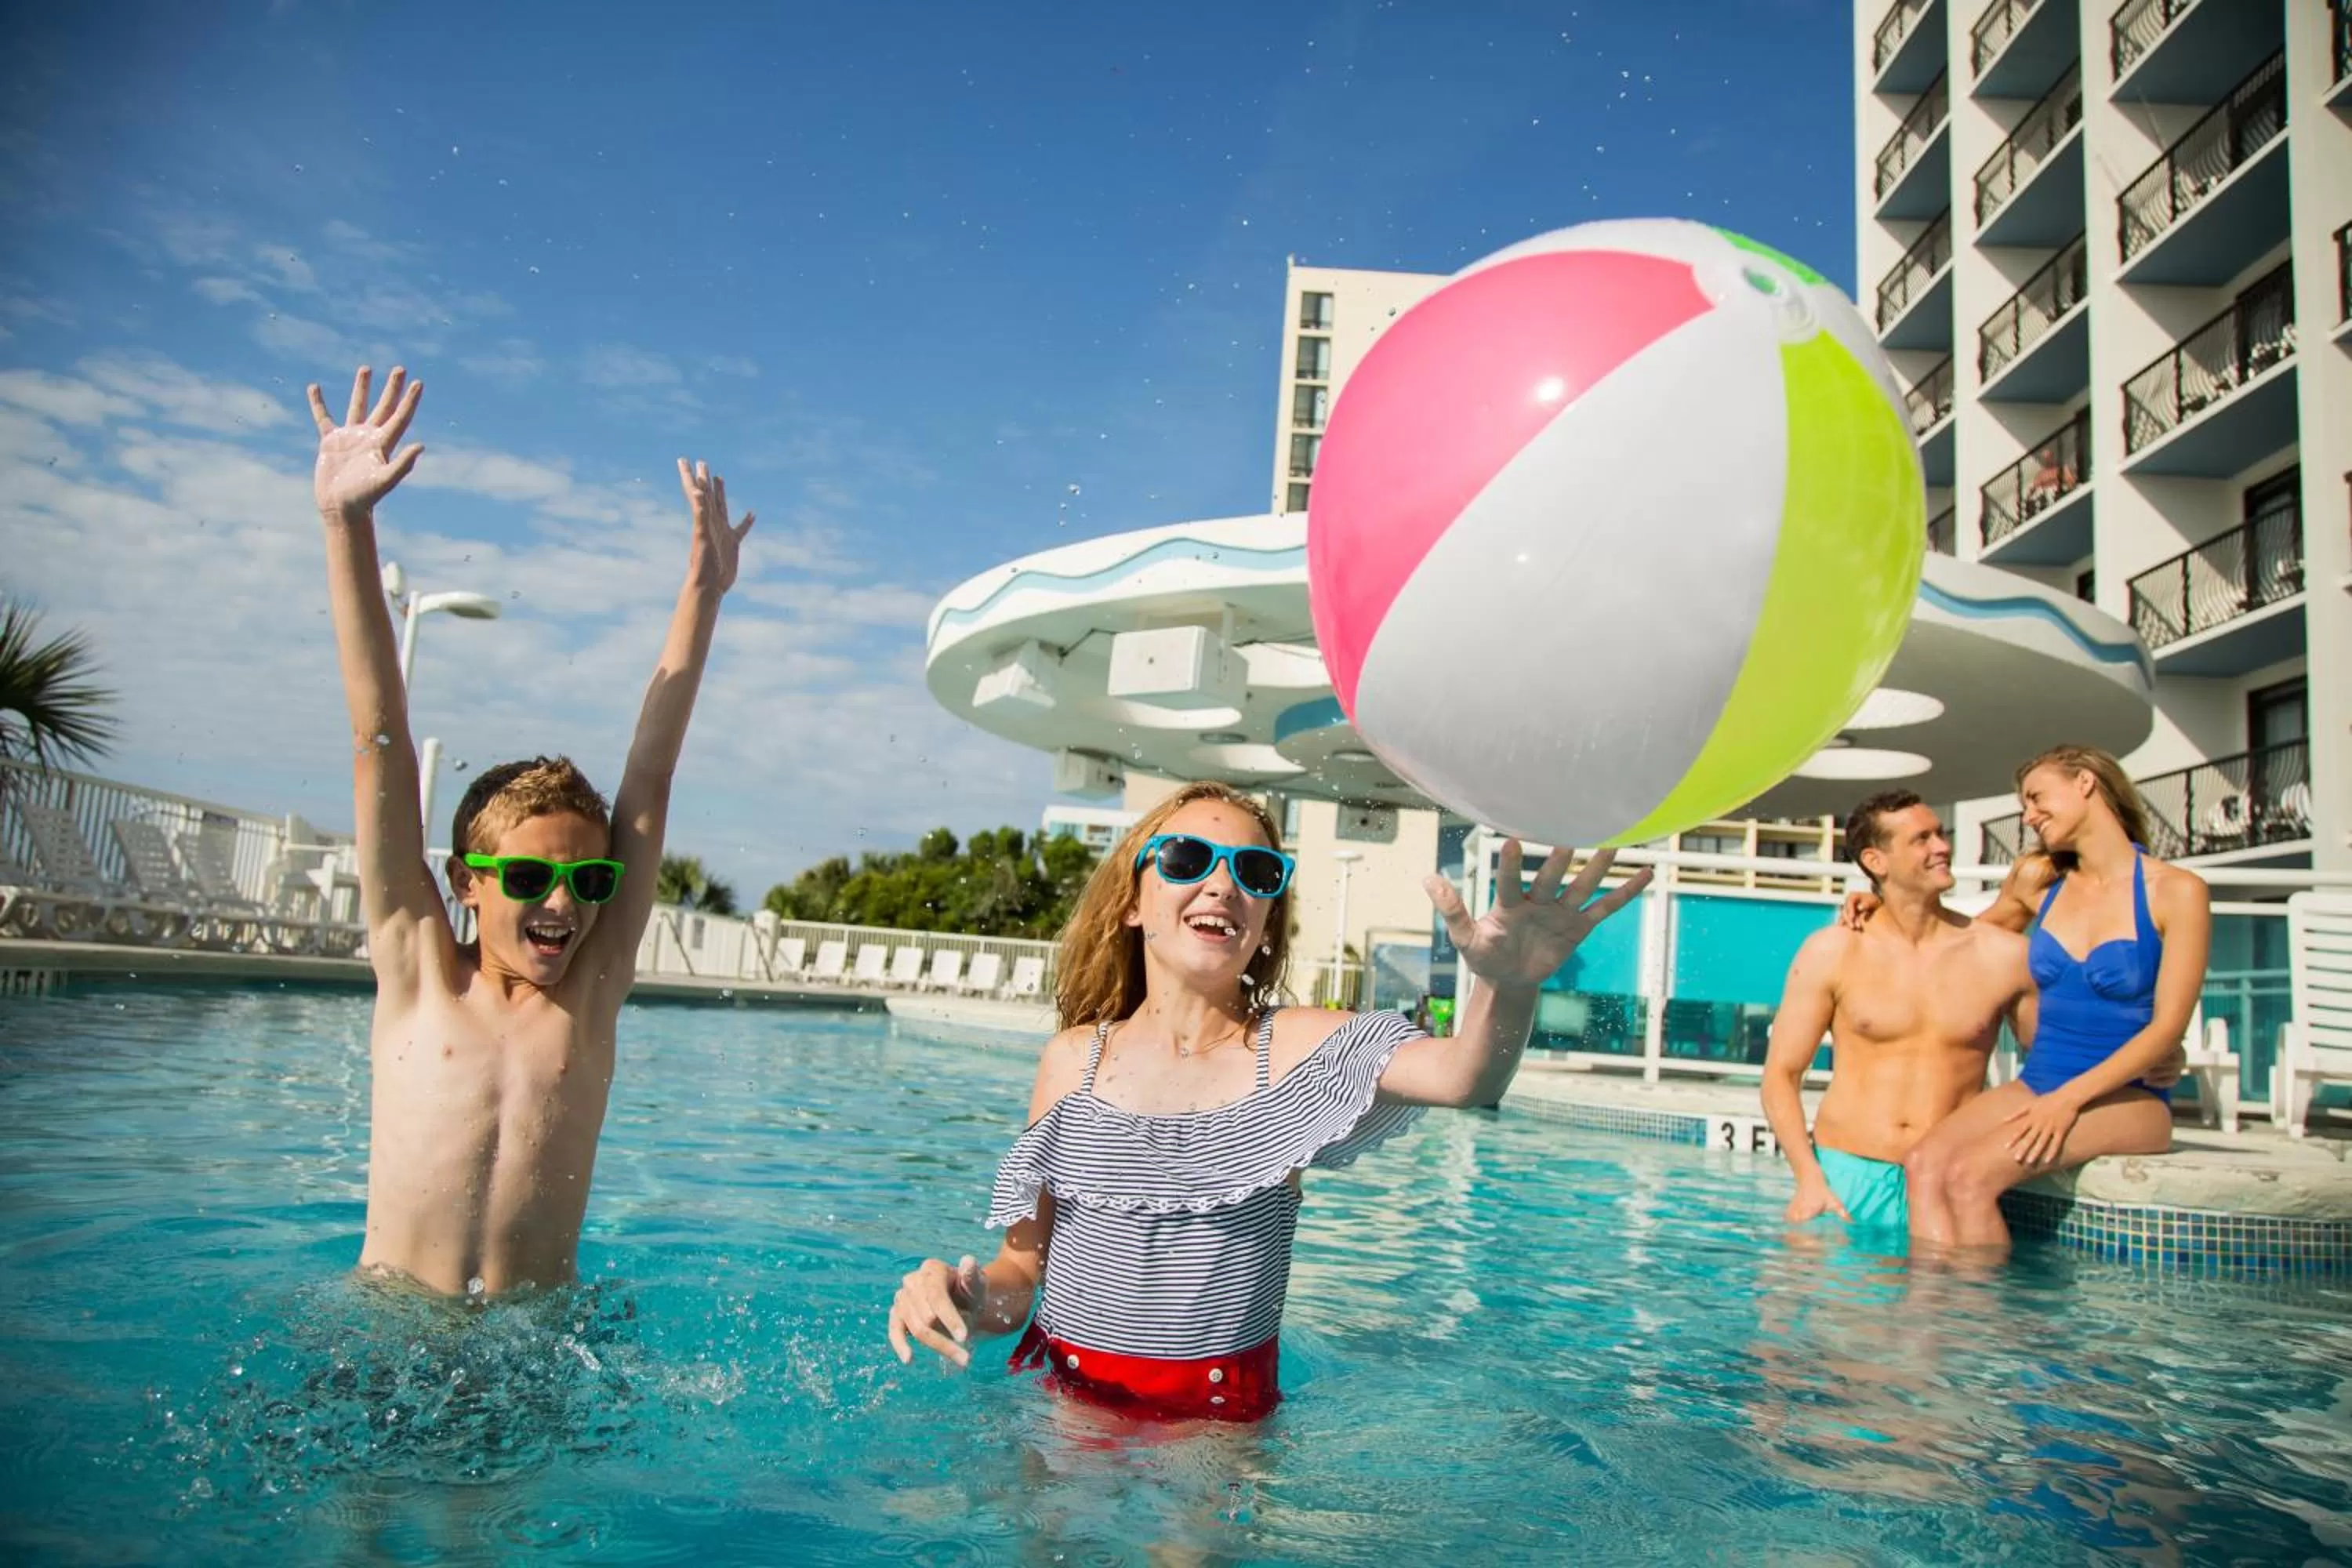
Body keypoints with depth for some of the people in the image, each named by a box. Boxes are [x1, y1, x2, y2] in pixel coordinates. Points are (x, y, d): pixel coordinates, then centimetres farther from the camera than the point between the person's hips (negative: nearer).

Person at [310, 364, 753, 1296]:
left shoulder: (594, 988, 2)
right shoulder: (416, 975, 0)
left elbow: (648, 777, 2)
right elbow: (381, 743, -4)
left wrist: (701, 596, 5)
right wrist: (347, 526, -5)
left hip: (538, 1334, 0)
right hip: (386, 1325, 0)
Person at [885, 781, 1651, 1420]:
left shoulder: (1299, 1047, -5)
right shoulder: (1074, 1060, 0)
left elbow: (1461, 1075, -25)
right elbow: (1024, 1265, 6)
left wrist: (1508, 986, -46)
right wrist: (965, 1295, -17)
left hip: (1220, 1415, -1)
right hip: (1063, 1394, 1)